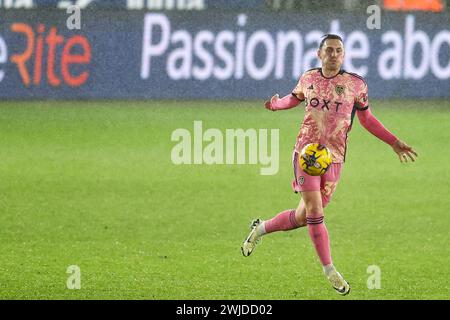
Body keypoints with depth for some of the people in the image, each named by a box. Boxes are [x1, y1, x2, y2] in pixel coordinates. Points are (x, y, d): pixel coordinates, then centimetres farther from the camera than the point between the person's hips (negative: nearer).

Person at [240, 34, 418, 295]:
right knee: (314, 211, -13)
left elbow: (366, 118, 14)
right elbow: (295, 98, 27)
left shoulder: (356, 85, 1)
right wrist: (276, 104, 7)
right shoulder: (308, 79, 5)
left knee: (303, 217, 6)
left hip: (334, 158, 1)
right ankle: (329, 269, -2)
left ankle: (261, 228, 33)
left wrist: (394, 142, 9)